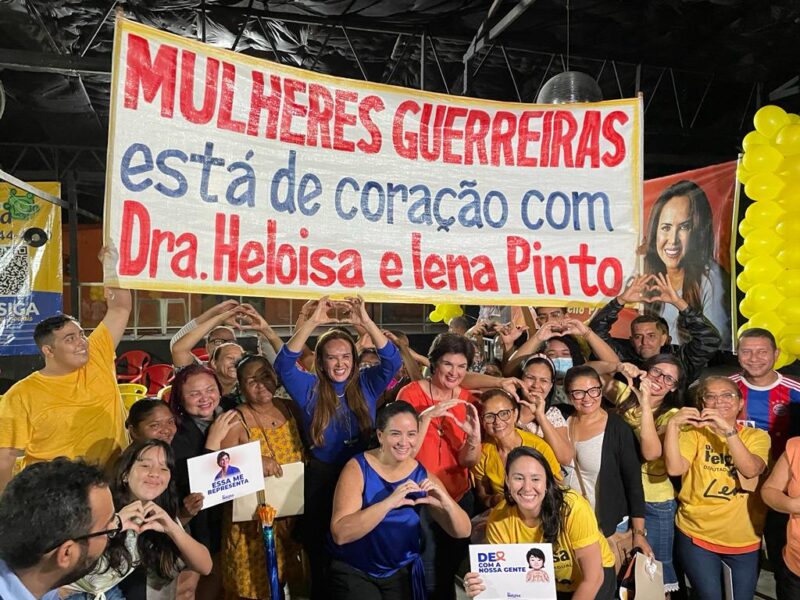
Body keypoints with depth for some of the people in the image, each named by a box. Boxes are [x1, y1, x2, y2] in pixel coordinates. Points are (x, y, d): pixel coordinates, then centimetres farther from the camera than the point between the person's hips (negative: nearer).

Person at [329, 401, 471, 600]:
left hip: (402, 573, 3)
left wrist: (446, 503, -26)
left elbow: (462, 532, -6)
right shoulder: (357, 468, -16)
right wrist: (388, 503, -37)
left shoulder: (422, 476, -6)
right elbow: (340, 534, -26)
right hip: (353, 572, -2)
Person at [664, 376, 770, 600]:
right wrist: (672, 425, -29)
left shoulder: (757, 436, 1)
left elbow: (751, 470, -20)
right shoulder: (694, 432, -5)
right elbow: (675, 468, -22)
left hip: (745, 539, 2)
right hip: (697, 535, -2)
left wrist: (728, 430, -30)